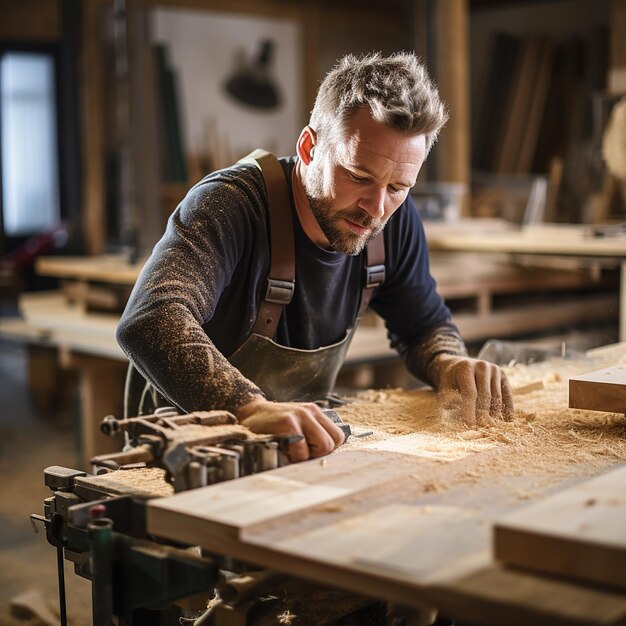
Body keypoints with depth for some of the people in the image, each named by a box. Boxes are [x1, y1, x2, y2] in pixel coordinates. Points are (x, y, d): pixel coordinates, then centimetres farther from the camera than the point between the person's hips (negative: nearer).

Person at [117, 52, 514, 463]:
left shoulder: (395, 220, -6)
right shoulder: (229, 204, -25)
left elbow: (425, 324, 9)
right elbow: (150, 320, -42)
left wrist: (450, 365, -14)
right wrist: (251, 407, -57)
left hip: (302, 449, 5)